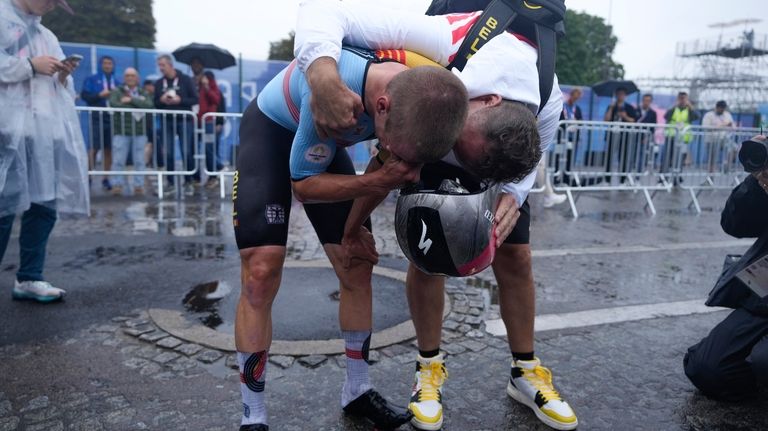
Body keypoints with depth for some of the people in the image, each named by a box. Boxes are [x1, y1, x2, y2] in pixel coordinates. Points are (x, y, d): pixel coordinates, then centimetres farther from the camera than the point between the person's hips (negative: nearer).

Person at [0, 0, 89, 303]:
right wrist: (31, 65, -9)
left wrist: (63, 76, 6)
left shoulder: (47, 36, 25)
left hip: (46, 133, 7)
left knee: (44, 204, 4)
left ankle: (29, 278, 12)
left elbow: (59, 90, 26)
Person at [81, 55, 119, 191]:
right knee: (94, 148, -9)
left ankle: (106, 178, 11)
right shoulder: (92, 79, 8)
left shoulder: (117, 82, 18)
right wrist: (100, 95, -14)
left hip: (113, 119, 3)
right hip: (97, 118, -3)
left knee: (109, 149, 5)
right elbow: (84, 95, -3)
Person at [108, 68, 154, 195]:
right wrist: (137, 106, -9)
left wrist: (131, 100, -12)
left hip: (140, 131, 1)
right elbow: (114, 104, -11)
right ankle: (118, 185, 5)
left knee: (139, 161, 2)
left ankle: (139, 185, 8)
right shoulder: (117, 91, 9)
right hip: (121, 131, -1)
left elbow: (149, 105, -5)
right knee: (119, 160, -2)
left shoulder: (143, 93, 15)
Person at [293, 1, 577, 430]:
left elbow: (528, 166, -14)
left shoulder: (549, 105, -35)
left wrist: (513, 197, -37)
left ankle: (526, 371, 17)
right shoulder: (445, 42, -45)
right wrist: (324, 75, -65)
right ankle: (431, 367, 12)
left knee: (515, 257, -2)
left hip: (495, 169, 2)